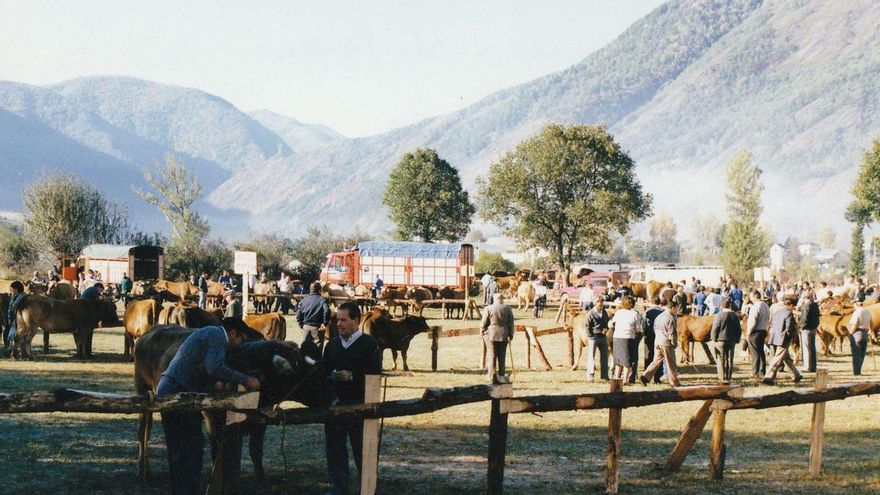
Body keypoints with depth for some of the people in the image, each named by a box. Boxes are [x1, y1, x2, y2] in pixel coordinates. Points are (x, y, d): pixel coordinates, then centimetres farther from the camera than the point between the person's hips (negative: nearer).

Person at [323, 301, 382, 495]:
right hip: (334, 403, 5)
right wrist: (331, 375, -4)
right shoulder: (332, 344, 13)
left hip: (359, 404, -5)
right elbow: (324, 369, 16)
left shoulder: (369, 343, -4)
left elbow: (375, 373, -11)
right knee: (334, 448, 6)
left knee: (362, 449, 2)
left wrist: (352, 376, -19)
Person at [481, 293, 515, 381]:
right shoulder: (508, 309, 4)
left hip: (491, 335, -3)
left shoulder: (488, 309, -5)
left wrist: (482, 331, 12)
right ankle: (501, 375, 11)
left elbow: (484, 323, -3)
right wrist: (510, 335, 11)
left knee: (491, 355, 1)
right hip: (503, 335, 3)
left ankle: (491, 375, -2)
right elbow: (511, 324, 5)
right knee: (501, 356, 9)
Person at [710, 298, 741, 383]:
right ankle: (728, 378, 9)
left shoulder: (719, 315, -10)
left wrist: (714, 338, 0)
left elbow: (715, 328, -10)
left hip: (720, 341, -4)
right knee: (730, 360, 8)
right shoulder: (735, 316, 5)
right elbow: (739, 330, 10)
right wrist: (737, 339, 16)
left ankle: (722, 378, 1)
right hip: (732, 341, 4)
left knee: (721, 360, 2)